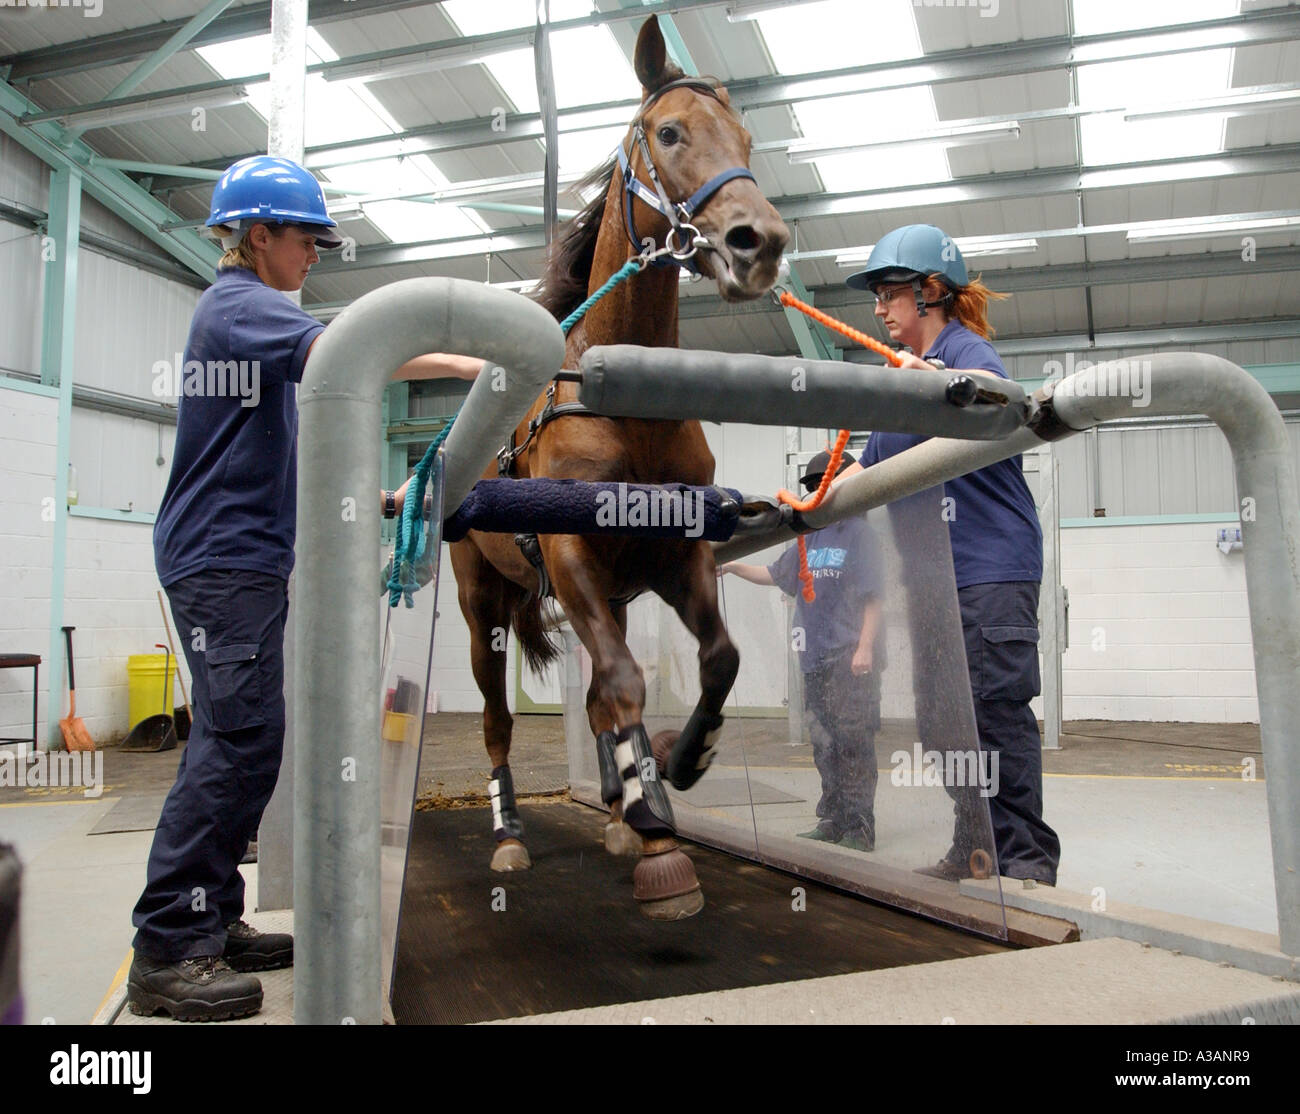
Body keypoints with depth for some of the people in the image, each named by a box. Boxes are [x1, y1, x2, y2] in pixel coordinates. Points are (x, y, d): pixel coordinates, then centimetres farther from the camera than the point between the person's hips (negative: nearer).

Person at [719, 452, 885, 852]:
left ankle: (859, 829, -1)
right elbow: (775, 574, 28)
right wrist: (734, 567, 16)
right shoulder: (810, 538, 16)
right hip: (815, 657, 7)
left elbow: (873, 596, -8)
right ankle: (831, 822, 21)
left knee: (854, 743, -6)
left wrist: (866, 647, -15)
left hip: (850, 658, -7)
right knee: (824, 744, 12)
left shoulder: (859, 533, -4)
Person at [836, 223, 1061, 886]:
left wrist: (938, 377, -44)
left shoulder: (967, 348, -3)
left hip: (992, 566, -8)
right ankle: (974, 851, 20)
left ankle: (1028, 861, 1)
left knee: (997, 710, -8)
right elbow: (871, 469, 26)